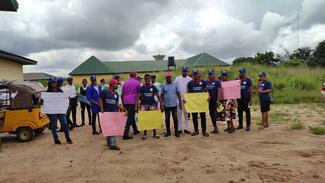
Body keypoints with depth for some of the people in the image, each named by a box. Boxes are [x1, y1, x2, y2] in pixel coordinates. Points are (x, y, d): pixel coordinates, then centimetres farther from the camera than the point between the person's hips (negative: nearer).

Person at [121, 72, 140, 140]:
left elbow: (122, 94, 13)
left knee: (131, 116, 20)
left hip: (126, 102, 6)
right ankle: (126, 134, -12)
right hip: (133, 102, -6)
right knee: (130, 118, -7)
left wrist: (123, 103, 20)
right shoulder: (137, 82, -1)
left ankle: (135, 130, 32)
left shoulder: (125, 83, 14)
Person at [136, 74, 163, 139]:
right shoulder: (142, 88, -1)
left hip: (152, 104, 0)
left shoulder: (153, 87, 0)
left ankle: (155, 133, 14)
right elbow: (138, 97, -3)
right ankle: (144, 134, 14)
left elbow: (158, 96, 0)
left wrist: (161, 105, -6)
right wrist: (136, 106, -13)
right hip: (144, 105, 0)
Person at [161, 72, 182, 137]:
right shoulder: (163, 86, 4)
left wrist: (180, 102, -1)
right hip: (166, 105, 1)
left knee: (175, 118, 3)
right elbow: (161, 96, 5)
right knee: (167, 119, 7)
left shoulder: (175, 85, 4)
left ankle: (176, 131, 13)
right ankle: (168, 131, 18)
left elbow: (178, 94, 5)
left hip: (174, 105, 0)